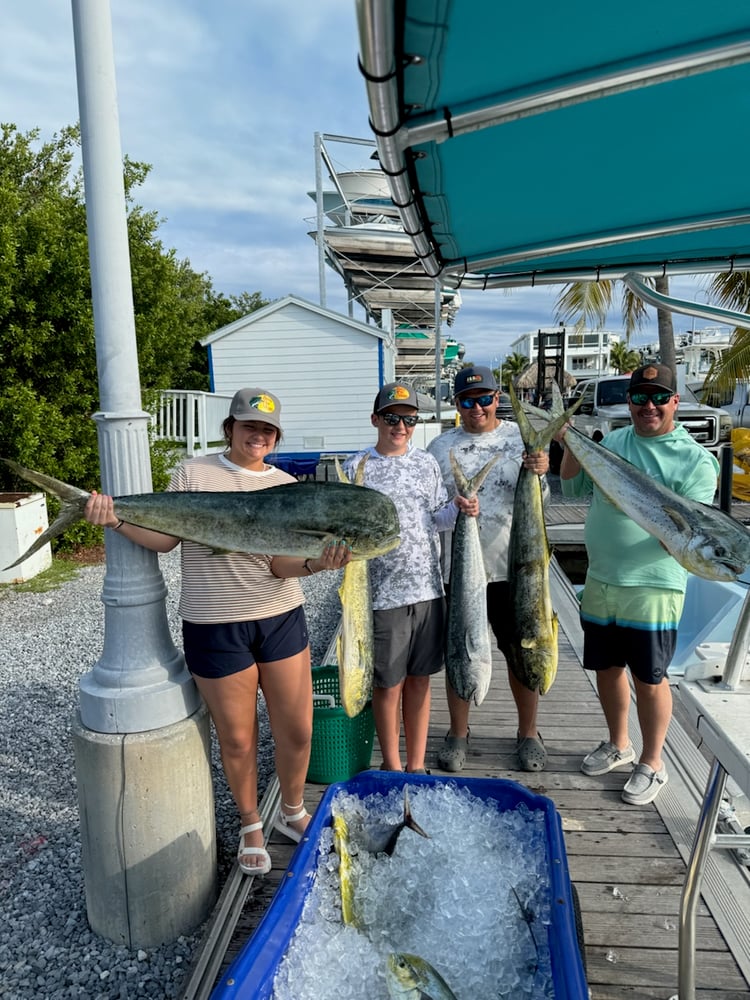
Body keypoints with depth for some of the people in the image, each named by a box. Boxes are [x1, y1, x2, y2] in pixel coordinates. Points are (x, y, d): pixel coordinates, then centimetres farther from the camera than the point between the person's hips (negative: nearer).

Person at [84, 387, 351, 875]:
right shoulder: (193, 473, -1)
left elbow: (281, 564, -7)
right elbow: (165, 537, -2)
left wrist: (317, 562, -26)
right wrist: (116, 518, -16)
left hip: (281, 618, 3)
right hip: (214, 627, -2)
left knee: (298, 731, 10)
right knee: (237, 739, 12)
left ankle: (293, 812, 39)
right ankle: (250, 826, 39)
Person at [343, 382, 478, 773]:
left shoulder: (426, 462, 7)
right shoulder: (358, 467, -4)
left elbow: (437, 518, 10)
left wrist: (459, 509, -9)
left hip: (427, 587, 3)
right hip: (382, 591, -3)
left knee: (419, 679, 14)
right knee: (388, 683, 9)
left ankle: (417, 764, 30)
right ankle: (392, 764, 30)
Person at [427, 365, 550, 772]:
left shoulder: (521, 438, 2)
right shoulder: (441, 446, 5)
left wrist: (540, 473, -25)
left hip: (512, 566, 0)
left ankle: (528, 733, 30)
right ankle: (458, 732, 30)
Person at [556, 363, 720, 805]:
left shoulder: (695, 459, -9)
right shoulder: (611, 442, 7)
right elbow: (574, 488, 12)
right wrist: (570, 447, -3)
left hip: (653, 589, -5)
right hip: (600, 581, 5)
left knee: (649, 678, 7)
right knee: (607, 667, 17)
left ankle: (653, 763, 28)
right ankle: (618, 744, 40)